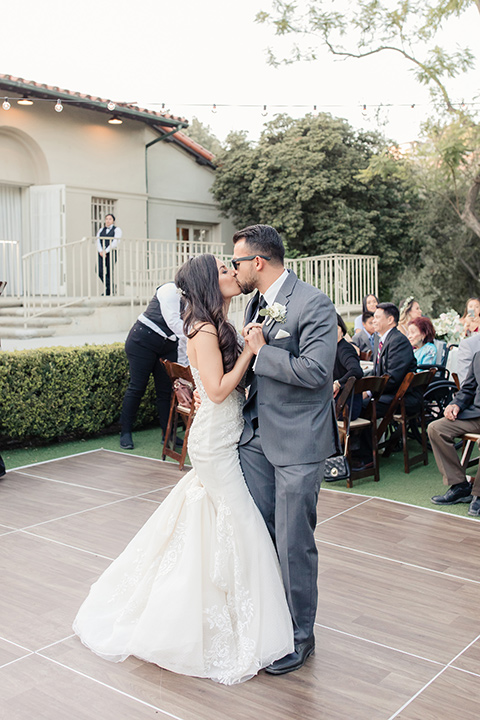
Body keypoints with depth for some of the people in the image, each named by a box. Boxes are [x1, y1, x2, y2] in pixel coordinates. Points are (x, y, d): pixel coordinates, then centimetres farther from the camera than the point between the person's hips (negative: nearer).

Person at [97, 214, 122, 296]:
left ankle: (108, 291, 0)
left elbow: (115, 242, -8)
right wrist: (101, 251, -12)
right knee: (100, 271, -12)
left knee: (109, 273, -7)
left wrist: (106, 251, -16)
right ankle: (110, 287, 1)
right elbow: (98, 241, 7)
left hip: (111, 253, -4)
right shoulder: (101, 230, 19)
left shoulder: (117, 230, 5)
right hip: (101, 253, 4)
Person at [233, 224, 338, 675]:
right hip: (257, 435, 8)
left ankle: (300, 635, 22)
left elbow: (315, 371, -24)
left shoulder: (313, 305, -15)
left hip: (299, 440, -8)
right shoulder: (255, 305, 11)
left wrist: (261, 351, -16)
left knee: (293, 543, 2)